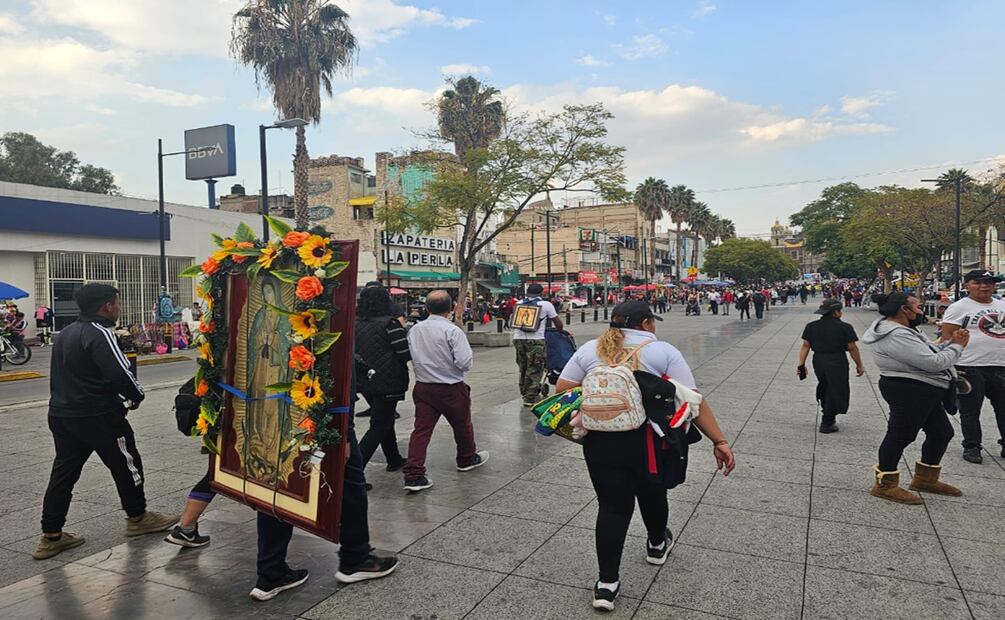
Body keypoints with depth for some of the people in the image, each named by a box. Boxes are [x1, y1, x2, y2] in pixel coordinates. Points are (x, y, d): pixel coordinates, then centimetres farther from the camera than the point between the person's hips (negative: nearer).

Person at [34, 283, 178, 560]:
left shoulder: (67, 332, 13)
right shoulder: (99, 333, -17)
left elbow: (69, 374, 18)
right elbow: (119, 373, -27)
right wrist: (137, 394, -8)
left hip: (61, 413, 9)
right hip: (97, 415, -9)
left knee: (63, 472, 12)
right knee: (125, 464, 8)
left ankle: (51, 536, 14)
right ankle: (137, 518, 22)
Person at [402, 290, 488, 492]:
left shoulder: (414, 330, 0)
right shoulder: (452, 331, -18)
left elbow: (412, 356, 10)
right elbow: (465, 362, -22)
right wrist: (469, 354, -2)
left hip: (423, 388, 4)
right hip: (451, 389, -4)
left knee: (421, 429, 3)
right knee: (462, 425, 19)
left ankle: (413, 475, -4)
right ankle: (467, 459, 40)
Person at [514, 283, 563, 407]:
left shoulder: (519, 304, 16)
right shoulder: (546, 305, 6)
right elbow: (558, 324, 9)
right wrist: (559, 331, 29)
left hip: (518, 338, 5)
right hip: (535, 340, -5)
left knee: (523, 368, 18)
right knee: (534, 370, 1)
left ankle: (525, 394, 29)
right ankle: (530, 398, 0)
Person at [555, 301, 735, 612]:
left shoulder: (589, 350, 7)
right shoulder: (663, 351, -2)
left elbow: (563, 389, 3)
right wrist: (719, 440, -6)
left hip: (599, 440, 1)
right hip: (648, 440, -1)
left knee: (612, 506, 9)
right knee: (652, 493, 23)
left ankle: (607, 583, 8)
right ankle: (657, 545, 48)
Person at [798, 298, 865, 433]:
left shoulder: (811, 326, 4)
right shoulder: (844, 327, -9)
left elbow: (805, 346, 2)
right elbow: (852, 348, -5)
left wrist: (801, 364, 4)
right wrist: (859, 365, 5)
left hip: (818, 361, 5)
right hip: (837, 362, -5)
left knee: (824, 388, 23)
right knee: (836, 391, 7)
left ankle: (827, 416, 33)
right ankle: (827, 423, 8)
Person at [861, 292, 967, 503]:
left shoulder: (902, 330, 14)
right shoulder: (896, 336, -23)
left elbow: (927, 353, 18)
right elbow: (933, 362, -22)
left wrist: (950, 342, 4)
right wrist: (957, 347, -7)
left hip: (923, 392, 12)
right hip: (908, 392, -12)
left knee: (942, 432, 18)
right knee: (901, 435, -3)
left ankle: (925, 478, 32)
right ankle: (885, 484, 9)